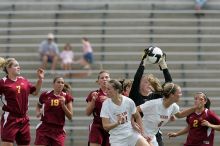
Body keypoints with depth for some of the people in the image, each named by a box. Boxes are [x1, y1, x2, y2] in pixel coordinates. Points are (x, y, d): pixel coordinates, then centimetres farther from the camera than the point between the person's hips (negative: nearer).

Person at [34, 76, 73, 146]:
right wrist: (38, 113, 3)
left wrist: (63, 104, -12)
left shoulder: (66, 97, 2)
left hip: (59, 130, 0)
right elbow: (38, 106, 25)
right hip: (44, 128, 0)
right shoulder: (45, 95, 3)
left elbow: (70, 117, 0)